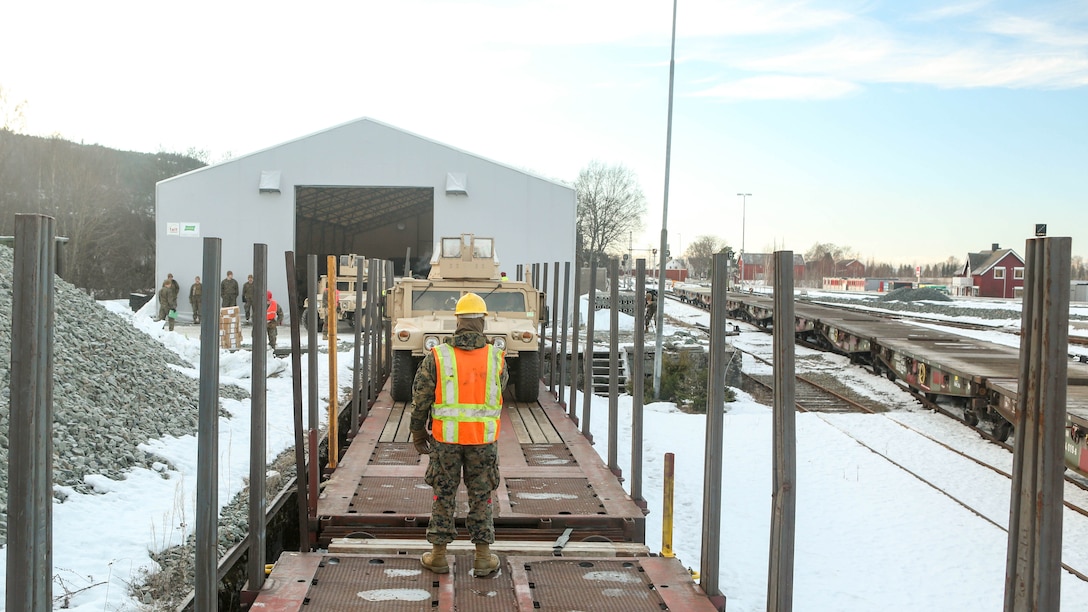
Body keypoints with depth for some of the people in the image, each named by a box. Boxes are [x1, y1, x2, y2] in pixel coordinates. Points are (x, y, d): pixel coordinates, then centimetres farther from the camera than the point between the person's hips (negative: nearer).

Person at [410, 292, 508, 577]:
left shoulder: (437, 357, -8)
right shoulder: (496, 357, -5)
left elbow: (420, 399, -2)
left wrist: (418, 433, 9)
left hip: (446, 437, 0)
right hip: (484, 438, 1)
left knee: (444, 495, 12)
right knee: (481, 496, 11)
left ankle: (439, 556, 19)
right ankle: (483, 558, 15)